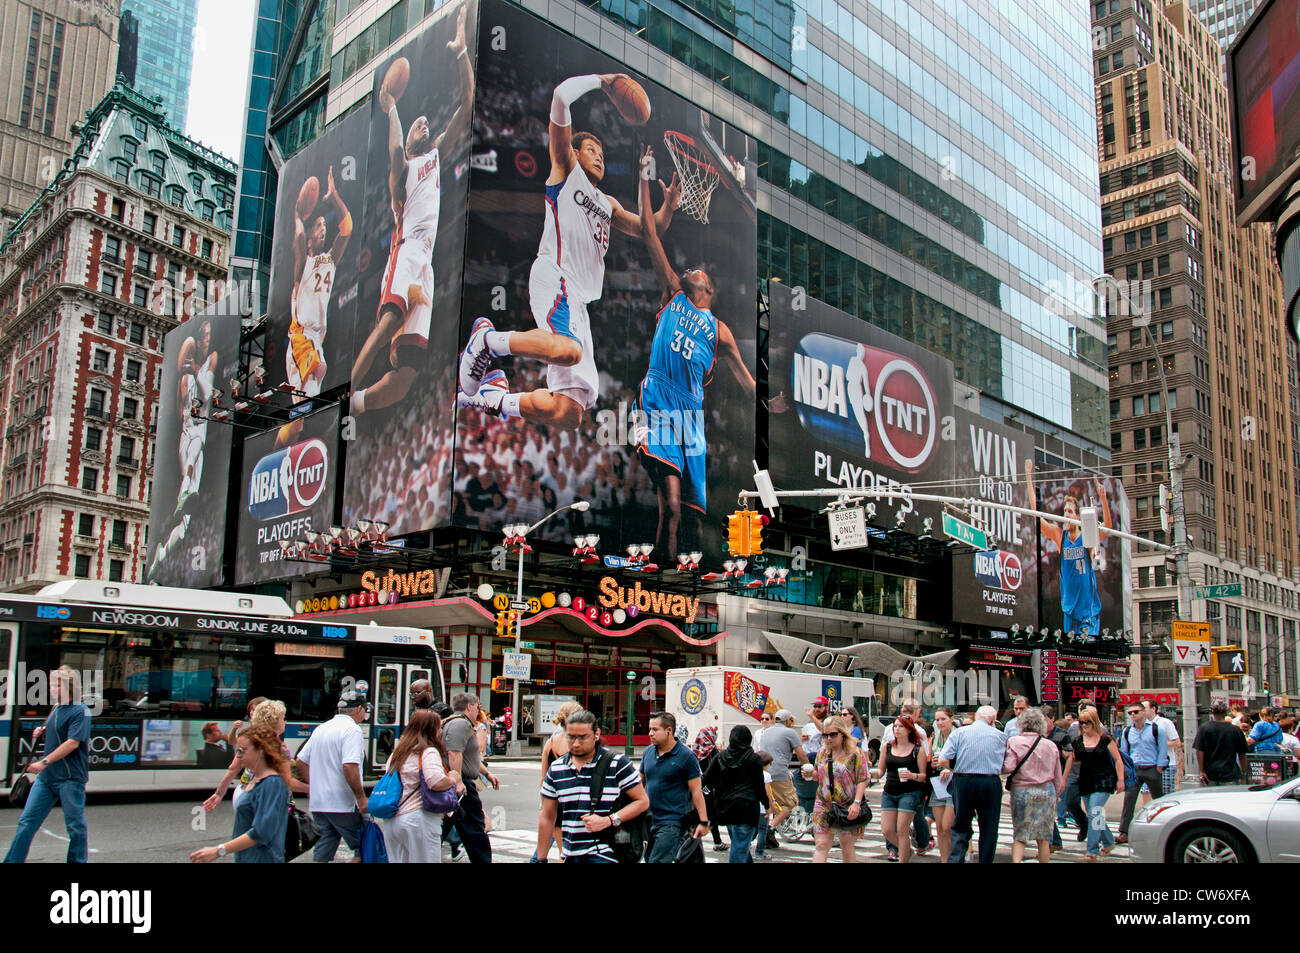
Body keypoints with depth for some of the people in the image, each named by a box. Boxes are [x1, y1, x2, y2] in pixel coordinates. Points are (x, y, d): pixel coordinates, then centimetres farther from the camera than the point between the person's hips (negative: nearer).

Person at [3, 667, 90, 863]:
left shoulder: (80, 711, -11)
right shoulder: (55, 710, 15)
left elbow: (73, 742, -19)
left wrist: (45, 762, -22)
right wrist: (41, 735, 7)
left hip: (70, 778, -8)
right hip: (46, 776, 8)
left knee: (75, 826, 1)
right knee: (26, 822, 5)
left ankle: (77, 861, 12)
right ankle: (12, 861, 10)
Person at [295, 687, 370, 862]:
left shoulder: (321, 729, 14)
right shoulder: (352, 730, -11)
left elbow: (301, 762, 17)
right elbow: (349, 767, -23)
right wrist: (362, 799, -19)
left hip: (318, 803, 8)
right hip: (343, 805, -8)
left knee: (322, 853, 12)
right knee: (363, 849, 4)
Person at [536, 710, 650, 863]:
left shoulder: (617, 763, -4)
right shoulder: (555, 770, 8)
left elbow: (642, 801, -3)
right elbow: (547, 818, 14)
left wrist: (607, 821, -14)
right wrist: (541, 859, 12)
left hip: (604, 855, -4)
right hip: (570, 856, 4)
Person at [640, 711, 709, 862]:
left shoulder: (686, 756, -9)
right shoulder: (648, 752, 8)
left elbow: (696, 791, -8)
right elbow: (640, 783, 19)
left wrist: (703, 821, -11)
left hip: (672, 823, -7)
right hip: (649, 820, 7)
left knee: (657, 861, -13)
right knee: (648, 858, 13)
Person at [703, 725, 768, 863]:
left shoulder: (720, 757, 7)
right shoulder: (753, 758, -3)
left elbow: (707, 780, 4)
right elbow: (760, 785, -1)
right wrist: (767, 805, 13)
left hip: (725, 808, 4)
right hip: (746, 807, -4)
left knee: (739, 845, 21)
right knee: (740, 848, -6)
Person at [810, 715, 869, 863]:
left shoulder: (855, 753, -4)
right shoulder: (822, 752, 10)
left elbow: (862, 780, -8)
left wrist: (856, 802, -18)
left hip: (847, 807, -3)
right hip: (824, 806, 3)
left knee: (847, 848, 6)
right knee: (821, 845, -5)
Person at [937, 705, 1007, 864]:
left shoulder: (959, 732, 2)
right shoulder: (1000, 736, 5)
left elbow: (942, 761, -7)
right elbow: (1005, 765, 3)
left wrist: (951, 769, 13)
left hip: (963, 782, 0)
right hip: (991, 784, 0)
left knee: (960, 828, 11)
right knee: (988, 831, 12)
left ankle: (955, 859, -2)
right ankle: (986, 860, 14)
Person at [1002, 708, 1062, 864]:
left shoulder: (1014, 742, -6)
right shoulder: (1051, 746, 4)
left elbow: (1008, 768, -16)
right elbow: (1057, 777, 10)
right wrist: (1054, 795, 24)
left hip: (1021, 791, -2)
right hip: (1047, 791, 2)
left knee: (1020, 836, 4)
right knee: (1043, 837, 12)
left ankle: (1016, 860, -14)